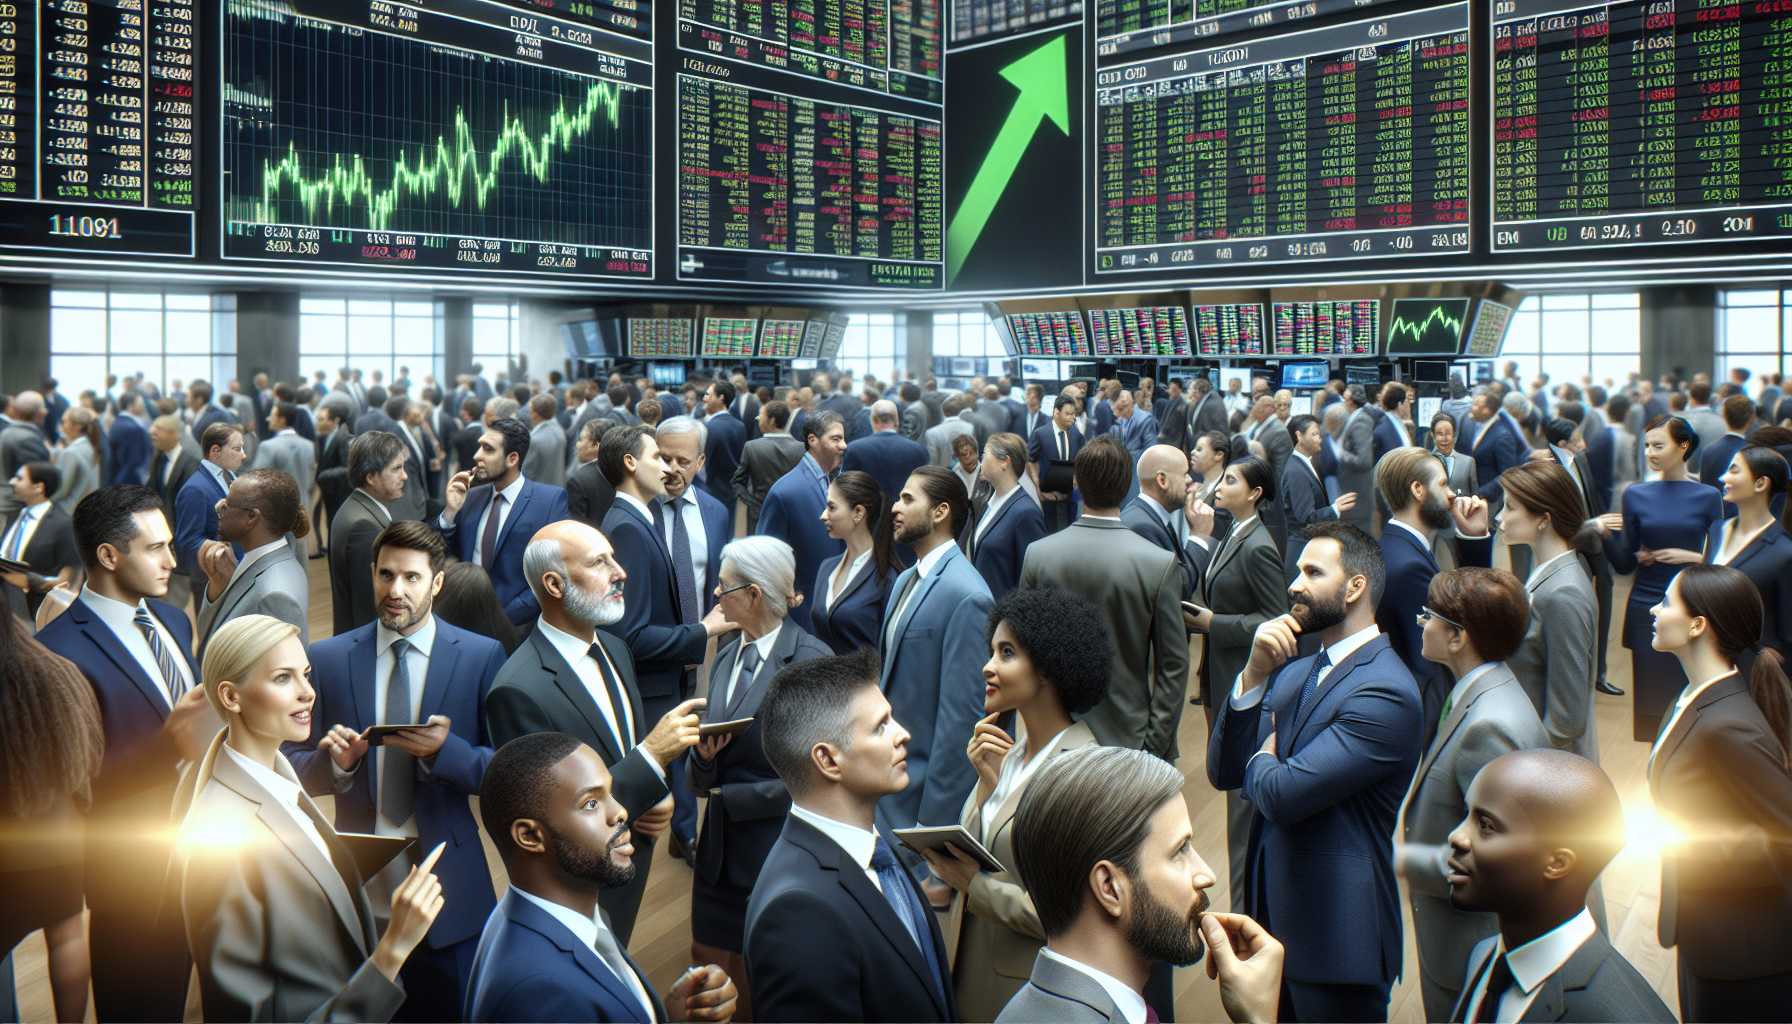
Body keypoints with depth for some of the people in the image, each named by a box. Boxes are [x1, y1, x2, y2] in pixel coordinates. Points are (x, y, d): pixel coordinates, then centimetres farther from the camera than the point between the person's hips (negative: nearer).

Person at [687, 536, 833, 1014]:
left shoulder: (811, 661, -15)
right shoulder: (726, 656, 8)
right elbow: (705, 779, 12)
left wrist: (732, 797, -12)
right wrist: (704, 753, -11)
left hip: (777, 848, -7)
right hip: (722, 845, 7)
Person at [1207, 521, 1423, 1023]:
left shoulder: (1385, 692, -20)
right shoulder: (1293, 672, 7)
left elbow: (1283, 794, -27)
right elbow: (1223, 773, 0)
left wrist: (1261, 760, -4)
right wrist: (1255, 672, -11)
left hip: (1335, 930, -8)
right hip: (1272, 910, 8)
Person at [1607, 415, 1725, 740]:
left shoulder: (1707, 497, -1)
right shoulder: (1636, 495, 3)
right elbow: (1624, 563, 2)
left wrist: (1690, 557, -15)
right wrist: (1604, 534, -15)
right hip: (1646, 610, 1)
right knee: (1652, 699, 6)